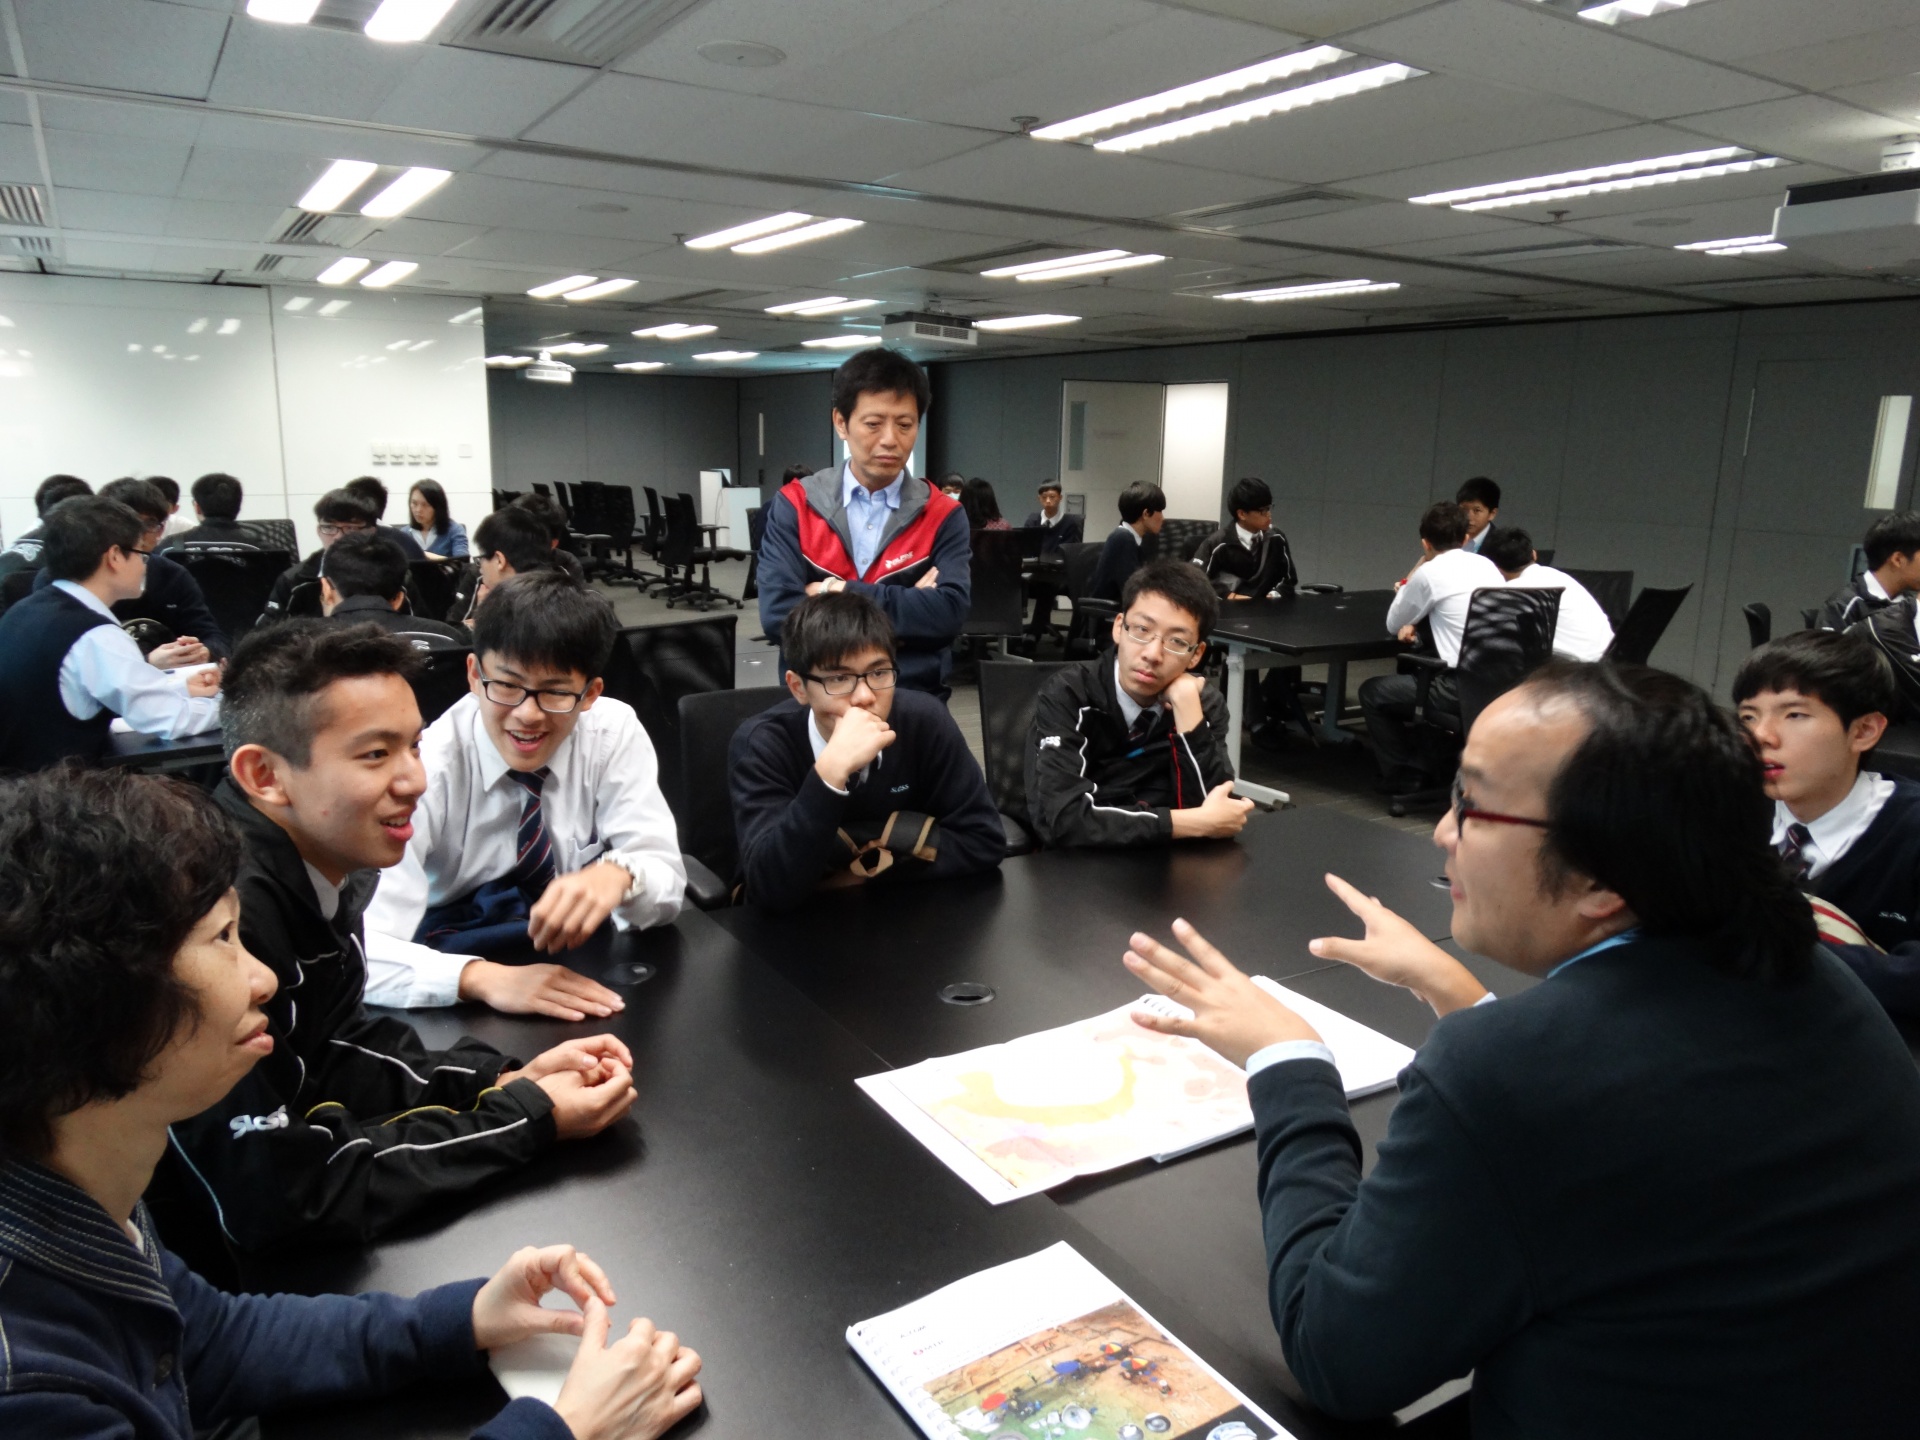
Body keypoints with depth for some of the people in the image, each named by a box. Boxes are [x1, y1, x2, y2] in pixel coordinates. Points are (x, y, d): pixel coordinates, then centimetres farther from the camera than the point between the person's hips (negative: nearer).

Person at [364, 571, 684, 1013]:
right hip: (457, 1012, -2)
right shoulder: (425, 767, -17)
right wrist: (482, 978, -40)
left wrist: (618, 874, -35)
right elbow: (363, 952, -24)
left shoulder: (616, 732, -9)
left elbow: (667, 881, -13)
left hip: (582, 982, 2)